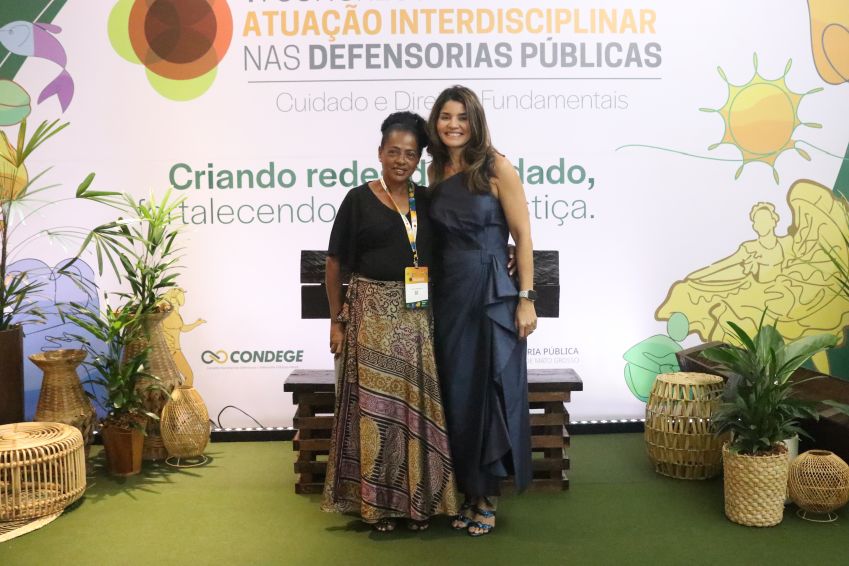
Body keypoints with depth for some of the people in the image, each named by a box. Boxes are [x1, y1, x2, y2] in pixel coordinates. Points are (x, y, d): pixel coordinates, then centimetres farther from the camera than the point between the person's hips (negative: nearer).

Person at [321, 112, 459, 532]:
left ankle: (419, 499, 17)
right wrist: (337, 319, -1)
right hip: (372, 314, -3)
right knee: (375, 404, 1)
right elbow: (335, 263, 1)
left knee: (418, 404, 5)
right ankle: (377, 500, 13)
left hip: (418, 317, 3)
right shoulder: (359, 199, -1)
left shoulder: (427, 200, 9)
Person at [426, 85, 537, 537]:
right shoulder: (436, 171, 10)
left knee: (489, 392, 2)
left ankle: (488, 496, 16)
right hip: (446, 296, 5)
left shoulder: (496, 168, -6)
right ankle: (468, 490, 23)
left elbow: (522, 235, -7)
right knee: (455, 393, 9)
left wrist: (526, 299, -12)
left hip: (491, 295, -5)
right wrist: (427, 294, 10)